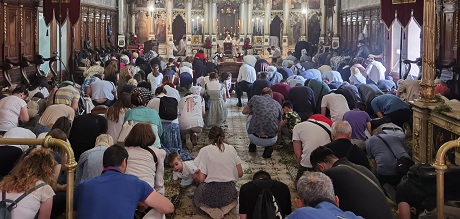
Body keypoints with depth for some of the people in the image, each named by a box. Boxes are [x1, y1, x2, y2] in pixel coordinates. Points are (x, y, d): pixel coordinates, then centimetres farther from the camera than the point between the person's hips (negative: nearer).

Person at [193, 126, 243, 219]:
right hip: (229, 193, 3)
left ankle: (211, 209, 0)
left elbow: (201, 179, -10)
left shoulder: (204, 151, -7)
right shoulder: (231, 149, 2)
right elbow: (240, 174, 5)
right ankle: (226, 207, 6)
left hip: (211, 193, -3)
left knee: (197, 198, 32)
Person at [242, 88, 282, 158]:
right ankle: (268, 147, 9)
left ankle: (252, 145, 29)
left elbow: (244, 111, 22)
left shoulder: (256, 98, 6)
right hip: (270, 141, 0)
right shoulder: (278, 105, 13)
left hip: (254, 138, 0)